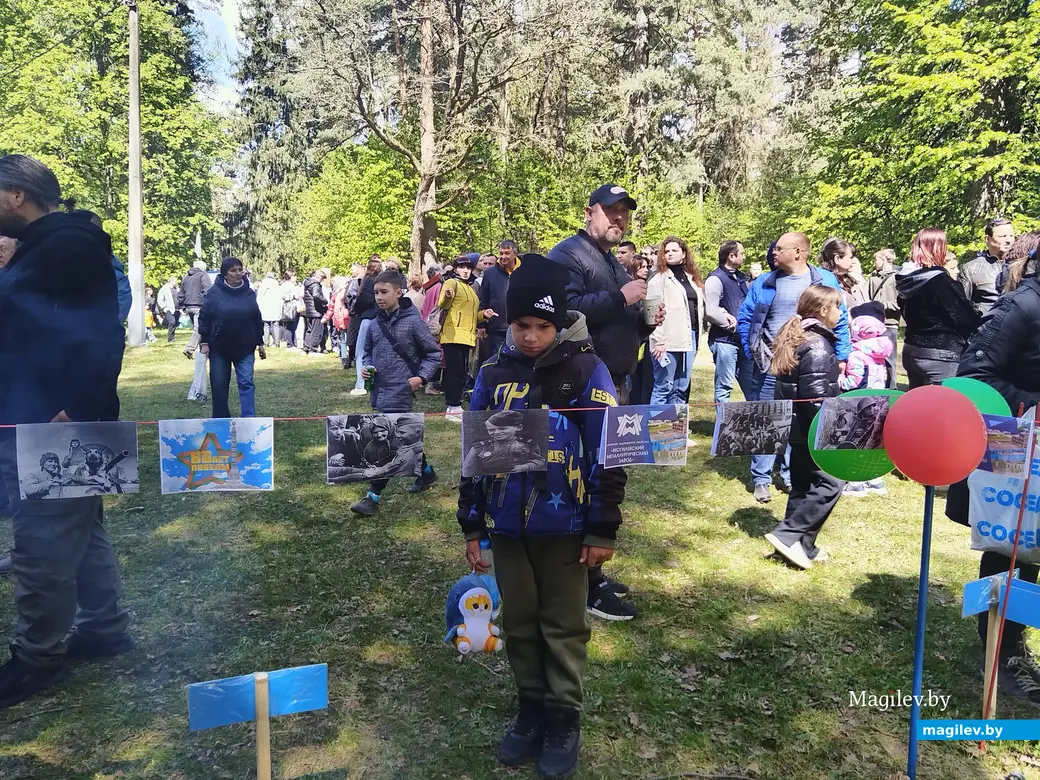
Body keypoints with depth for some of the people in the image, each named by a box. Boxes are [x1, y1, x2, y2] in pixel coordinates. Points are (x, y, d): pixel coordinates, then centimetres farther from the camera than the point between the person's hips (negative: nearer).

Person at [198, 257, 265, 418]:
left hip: (245, 347, 1)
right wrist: (204, 342, -7)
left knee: (246, 383, -7)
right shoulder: (215, 292, -5)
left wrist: (260, 343, 11)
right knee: (219, 385, 6)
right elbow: (204, 317, -2)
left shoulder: (249, 293, 3)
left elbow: (257, 320, 10)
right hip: (219, 347, -1)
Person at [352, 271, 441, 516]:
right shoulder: (375, 324, 5)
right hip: (379, 391, 7)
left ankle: (373, 497, -2)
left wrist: (421, 377, -15)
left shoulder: (412, 321, -11)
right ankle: (426, 472, 40)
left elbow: (434, 353, -4)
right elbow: (367, 352, 19)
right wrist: (365, 367, -1)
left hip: (400, 393, -7)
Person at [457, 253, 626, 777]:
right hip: (506, 526, 4)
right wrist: (471, 527, 8)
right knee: (518, 622, 16)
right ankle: (531, 710, 35)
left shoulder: (587, 371, -10)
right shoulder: (494, 373, 1)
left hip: (564, 526, -3)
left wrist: (603, 529, -9)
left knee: (563, 626, 11)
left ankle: (564, 720, 28)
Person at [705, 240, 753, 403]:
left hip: (743, 340, 8)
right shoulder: (715, 279, -9)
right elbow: (711, 311, -18)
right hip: (724, 340, -8)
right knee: (724, 387, -1)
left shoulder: (742, 278, 16)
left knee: (751, 386, 12)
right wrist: (735, 326, -11)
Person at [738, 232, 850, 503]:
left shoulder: (826, 280, 3)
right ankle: (761, 479, 9)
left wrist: (840, 358, 0)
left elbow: (840, 321, 5)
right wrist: (752, 353, 0)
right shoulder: (763, 283, 5)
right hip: (770, 364, 0)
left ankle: (793, 476, 20)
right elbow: (744, 318, 9)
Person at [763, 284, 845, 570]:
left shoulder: (795, 338, 12)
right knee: (831, 481, -4)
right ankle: (787, 535, -4)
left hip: (797, 426, 10)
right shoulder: (818, 346, -18)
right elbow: (816, 397, -23)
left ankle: (801, 546, 19)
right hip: (812, 429, -10)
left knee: (803, 484, 13)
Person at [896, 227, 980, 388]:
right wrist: (981, 319, 7)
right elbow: (966, 317, -12)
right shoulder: (939, 280, -17)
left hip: (912, 351, 9)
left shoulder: (908, 279, 6)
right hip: (940, 356, -8)